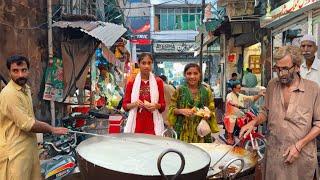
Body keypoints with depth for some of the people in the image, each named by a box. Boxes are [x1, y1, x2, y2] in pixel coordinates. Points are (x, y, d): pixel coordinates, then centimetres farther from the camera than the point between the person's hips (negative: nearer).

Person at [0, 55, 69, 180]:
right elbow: (26, 124, -22)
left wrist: (46, 126, 12)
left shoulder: (26, 89, 9)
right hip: (15, 151, -9)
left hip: (29, 146, 9)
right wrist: (52, 129, -13)